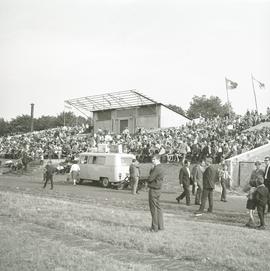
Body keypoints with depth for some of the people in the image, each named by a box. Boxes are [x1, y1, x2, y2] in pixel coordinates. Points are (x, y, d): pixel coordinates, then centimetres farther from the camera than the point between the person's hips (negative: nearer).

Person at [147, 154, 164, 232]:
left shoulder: (157, 169, -19)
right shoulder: (160, 168, 14)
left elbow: (150, 179, -21)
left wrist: (147, 180, 0)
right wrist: (152, 169, -1)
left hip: (153, 190, -10)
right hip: (158, 190, 10)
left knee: (154, 209, -3)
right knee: (158, 208, 15)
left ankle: (155, 227, 2)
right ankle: (160, 226, 21)